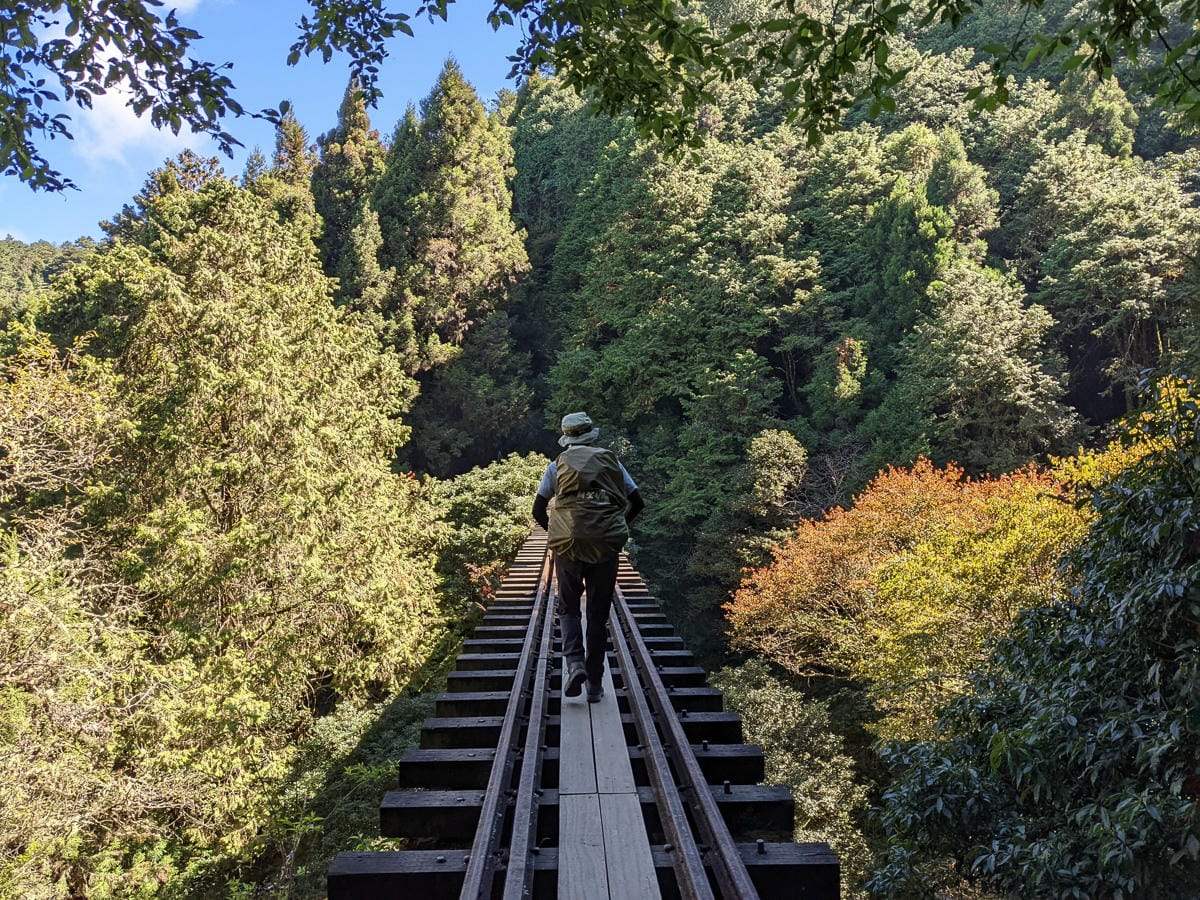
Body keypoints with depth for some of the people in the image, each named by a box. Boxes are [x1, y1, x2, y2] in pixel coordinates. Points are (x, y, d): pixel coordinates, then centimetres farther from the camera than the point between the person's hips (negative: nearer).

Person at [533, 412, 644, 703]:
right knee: (599, 614, 11)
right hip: (607, 547, 1)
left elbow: (538, 510, 6)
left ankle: (574, 663, -8)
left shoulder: (557, 466, 8)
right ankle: (595, 684, 12)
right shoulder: (610, 461, 10)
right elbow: (637, 503, 11)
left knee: (568, 608, 15)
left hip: (568, 546, -1)